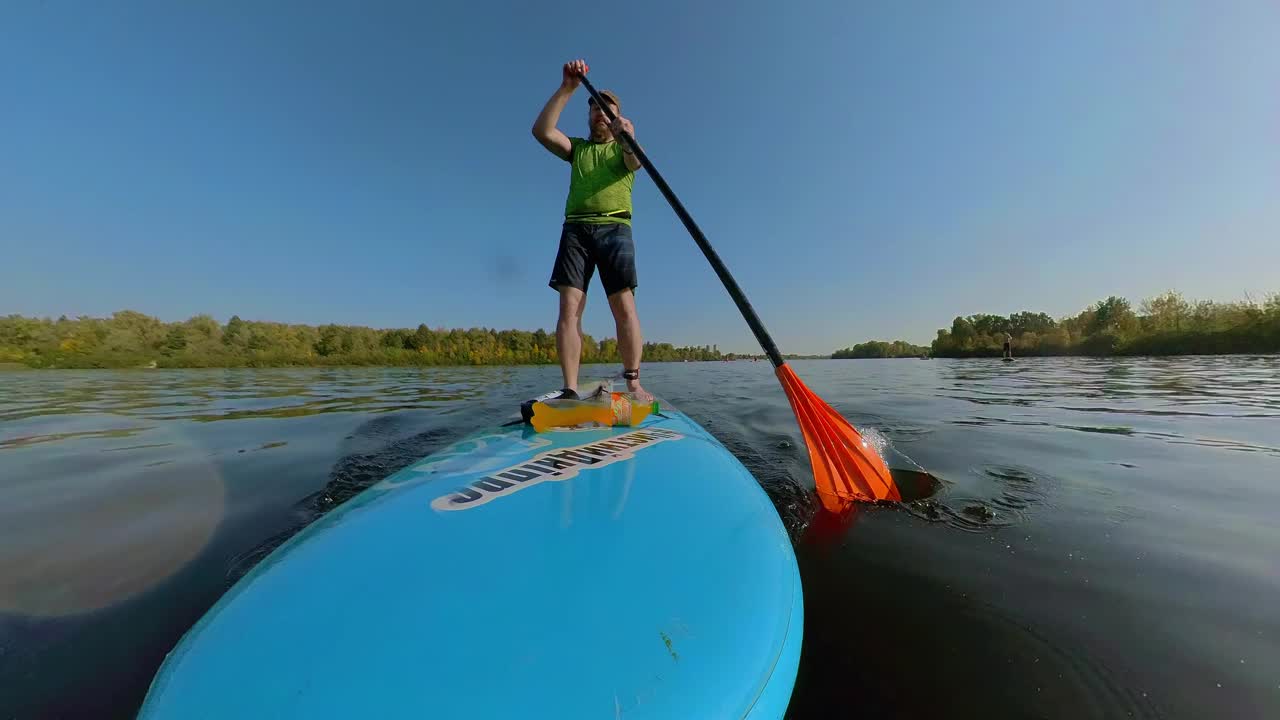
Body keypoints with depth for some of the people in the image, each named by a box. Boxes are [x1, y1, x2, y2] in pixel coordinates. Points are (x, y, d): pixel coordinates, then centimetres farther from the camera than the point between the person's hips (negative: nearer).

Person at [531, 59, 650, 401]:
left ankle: (634, 385, -14)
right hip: (575, 228, 2)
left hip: (614, 228, -1)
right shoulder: (577, 148, 29)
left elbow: (635, 161, -3)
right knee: (570, 307, -13)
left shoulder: (624, 147, 22)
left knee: (624, 306, -16)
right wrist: (566, 88, 6)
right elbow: (541, 131, 12)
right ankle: (570, 391, -15)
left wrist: (628, 138, -25)